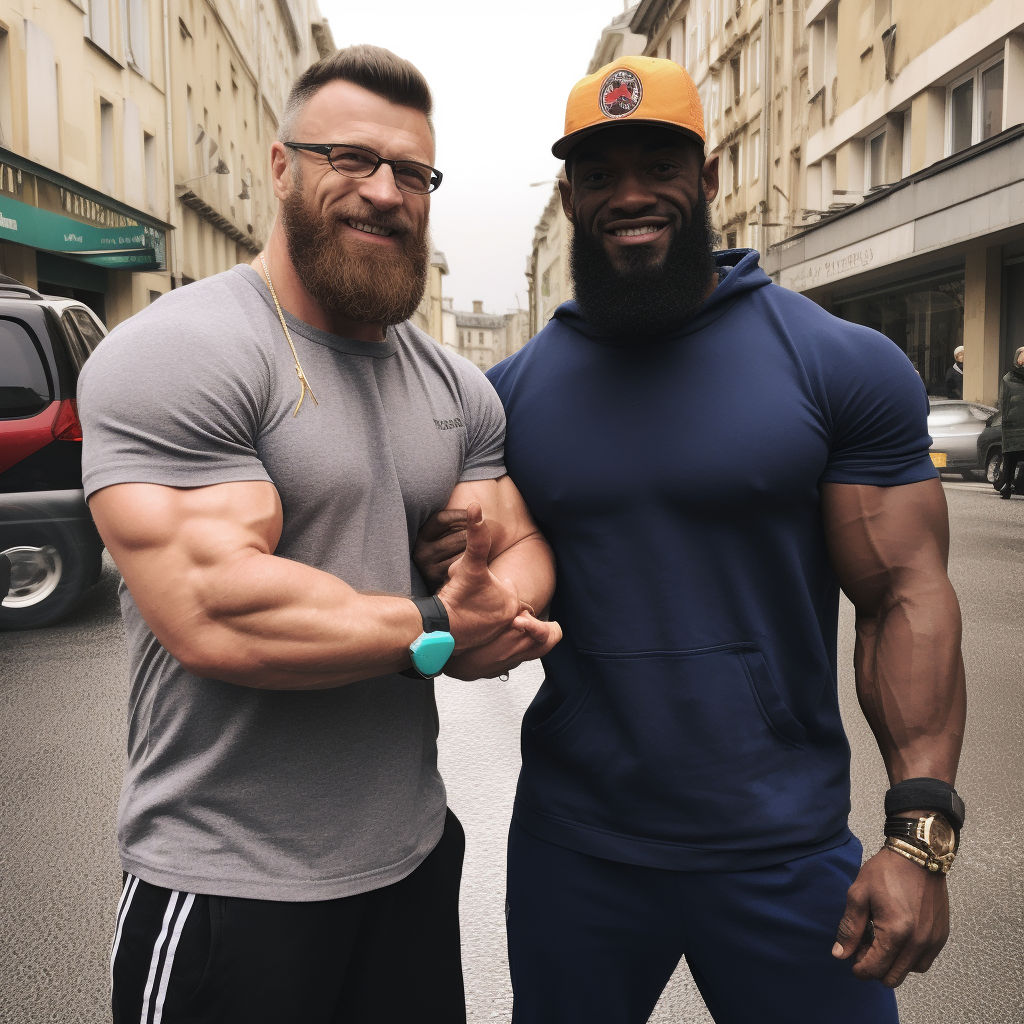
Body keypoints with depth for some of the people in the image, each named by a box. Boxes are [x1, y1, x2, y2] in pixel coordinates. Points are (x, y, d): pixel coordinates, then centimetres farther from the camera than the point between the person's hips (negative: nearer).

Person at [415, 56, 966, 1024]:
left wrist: (920, 833, -15)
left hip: (785, 855, -2)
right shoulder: (509, 392, 1)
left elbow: (904, 596, -8)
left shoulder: (845, 367, -7)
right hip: (570, 846, 3)